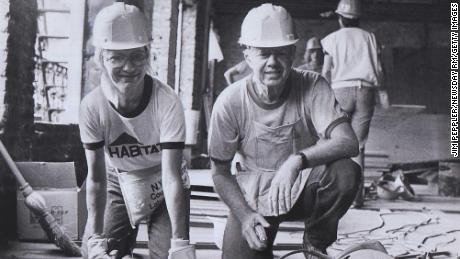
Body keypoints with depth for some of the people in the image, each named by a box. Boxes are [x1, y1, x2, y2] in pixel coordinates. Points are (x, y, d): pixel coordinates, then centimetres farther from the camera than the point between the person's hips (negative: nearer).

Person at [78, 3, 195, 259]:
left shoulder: (167, 101, -30)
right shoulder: (92, 105, -23)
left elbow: (172, 177, -31)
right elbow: (96, 176, -18)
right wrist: (95, 238, -24)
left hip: (162, 186, -2)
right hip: (119, 183, 2)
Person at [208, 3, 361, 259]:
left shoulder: (312, 87, -16)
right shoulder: (229, 102, -16)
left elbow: (348, 142, -28)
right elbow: (220, 173, -6)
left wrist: (298, 160, -43)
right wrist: (245, 215, -19)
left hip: (303, 189, 0)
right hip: (252, 199, 0)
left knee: (347, 173, -29)